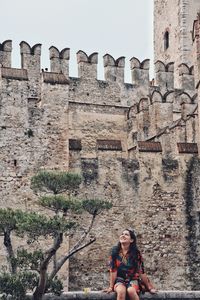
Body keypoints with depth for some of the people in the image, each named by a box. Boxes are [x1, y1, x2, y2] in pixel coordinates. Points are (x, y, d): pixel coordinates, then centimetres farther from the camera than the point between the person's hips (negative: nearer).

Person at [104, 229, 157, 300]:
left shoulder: (136, 253, -4)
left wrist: (149, 287, 0)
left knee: (131, 291, -35)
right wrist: (111, 287, -7)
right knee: (121, 291, -34)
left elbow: (141, 272, -1)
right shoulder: (115, 252, -3)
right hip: (119, 280, 0)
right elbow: (113, 270, -5)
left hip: (133, 280, 0)